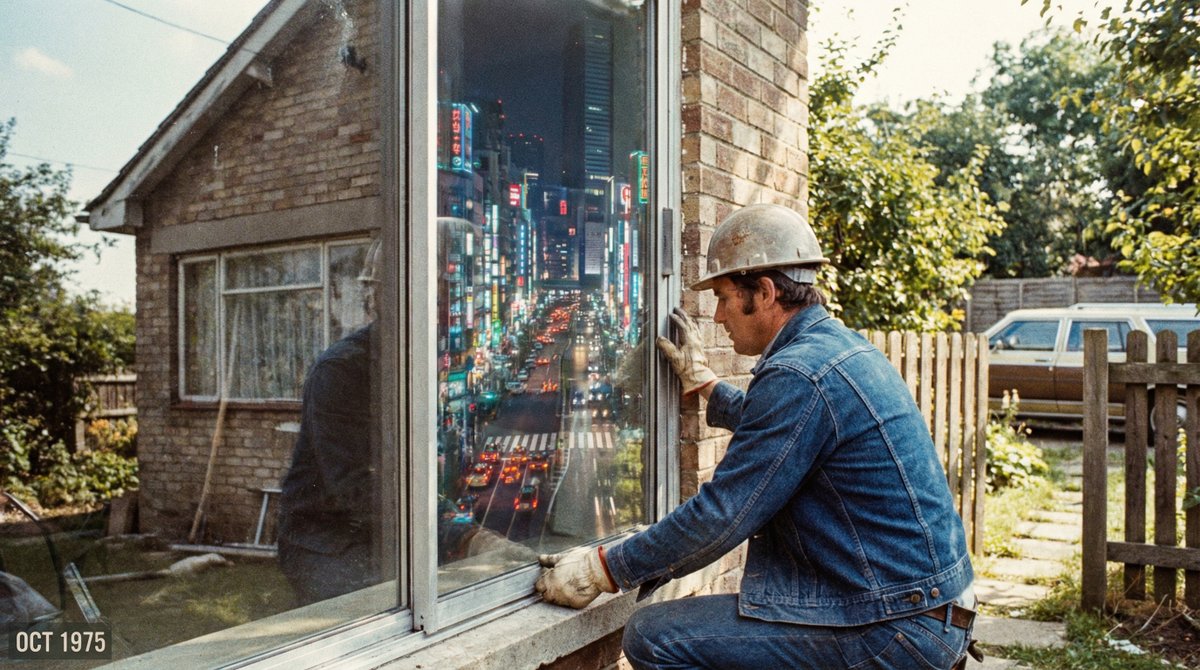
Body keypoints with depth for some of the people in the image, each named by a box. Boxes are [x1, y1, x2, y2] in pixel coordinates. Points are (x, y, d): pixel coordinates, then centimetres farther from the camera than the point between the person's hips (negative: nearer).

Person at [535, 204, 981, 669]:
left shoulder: (798, 375, -21)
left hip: (896, 630, -10)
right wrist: (702, 381, 34)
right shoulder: (844, 346, 10)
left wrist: (600, 570, -10)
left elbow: (721, 517, -20)